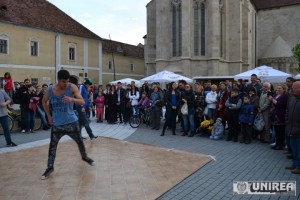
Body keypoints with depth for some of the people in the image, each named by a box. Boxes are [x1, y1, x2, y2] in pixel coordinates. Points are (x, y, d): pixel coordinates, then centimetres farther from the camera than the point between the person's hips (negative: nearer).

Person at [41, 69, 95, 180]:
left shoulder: (72, 87, -16)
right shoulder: (50, 89, -8)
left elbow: (82, 102, -22)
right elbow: (44, 102, 11)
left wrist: (72, 99, -42)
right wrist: (49, 116, 6)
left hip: (71, 121, -1)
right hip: (57, 123, 1)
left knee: (80, 141, 12)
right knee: (52, 145, 2)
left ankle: (84, 157, 39)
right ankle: (50, 167, 17)